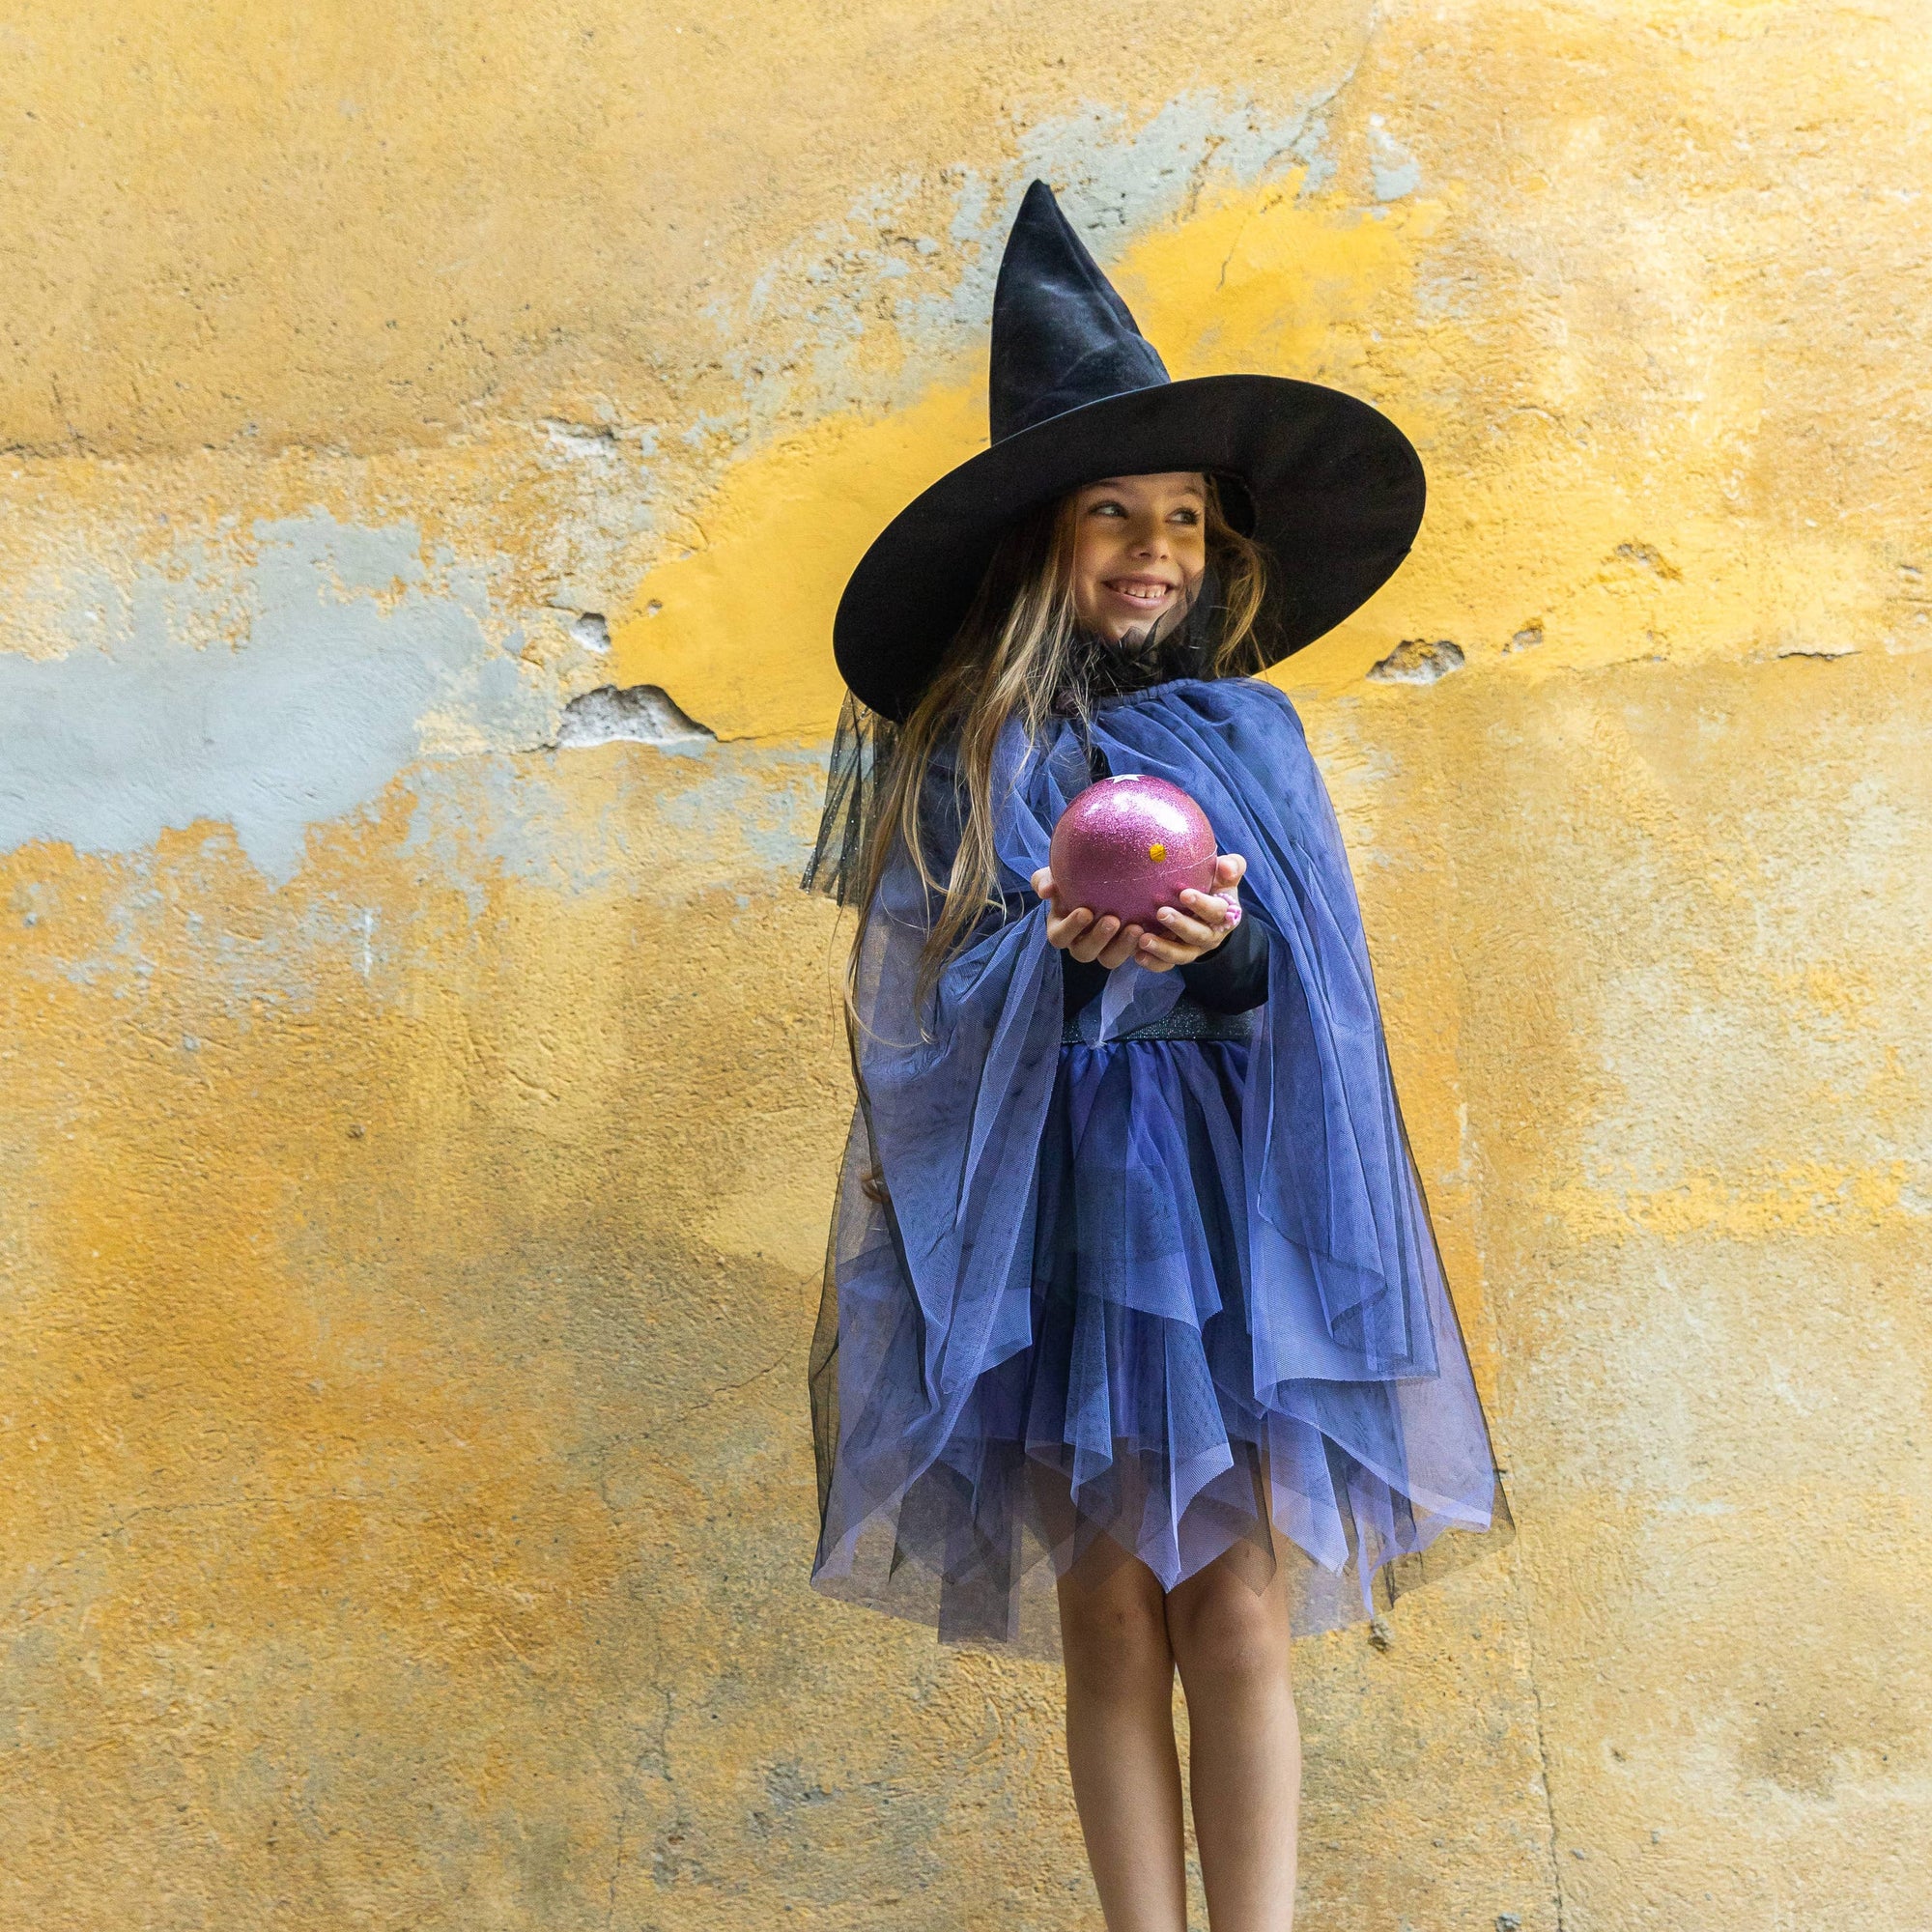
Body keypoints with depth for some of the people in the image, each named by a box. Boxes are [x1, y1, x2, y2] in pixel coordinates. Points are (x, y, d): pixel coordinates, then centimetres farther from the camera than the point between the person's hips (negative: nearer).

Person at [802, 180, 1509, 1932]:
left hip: (1227, 1204, 1)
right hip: (1054, 1211, 0)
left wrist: (1222, 944, -22)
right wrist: (1065, 954, -22)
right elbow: (940, 1002, -1)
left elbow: (1307, 984, 2)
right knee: (1112, 1626, 2)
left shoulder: (1247, 732, 9)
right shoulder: (967, 758, 5)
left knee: (1240, 1620, -2)